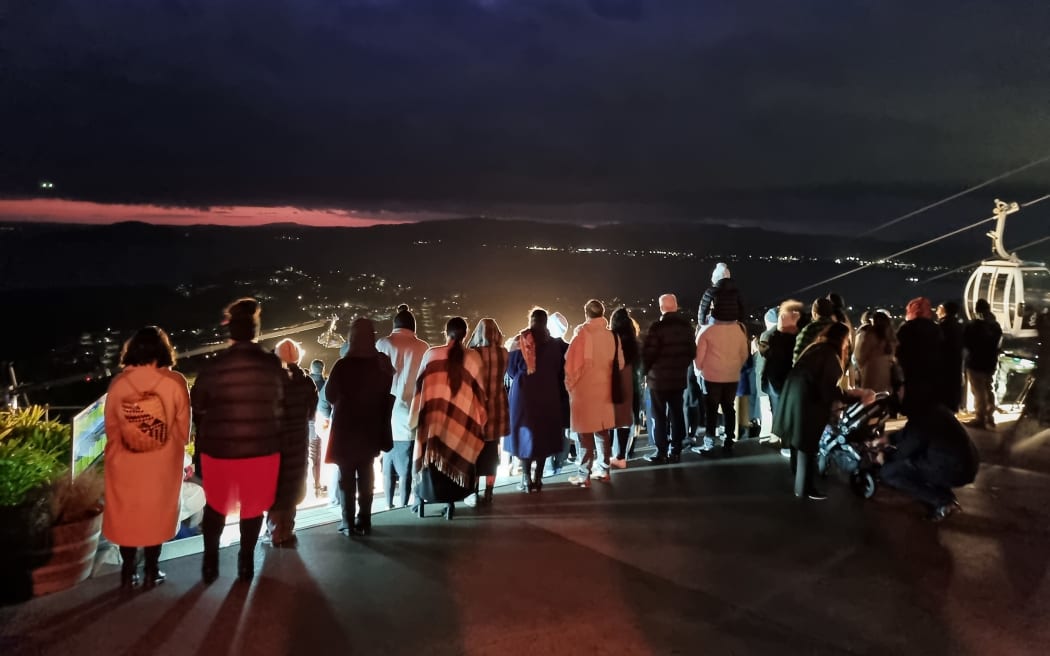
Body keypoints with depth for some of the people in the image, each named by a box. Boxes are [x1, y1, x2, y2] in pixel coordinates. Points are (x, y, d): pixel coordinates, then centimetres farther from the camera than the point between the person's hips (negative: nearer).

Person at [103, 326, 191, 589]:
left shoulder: (118, 382, -9)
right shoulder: (175, 382, -14)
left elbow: (111, 427, 1)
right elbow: (183, 429, -7)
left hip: (125, 462, 1)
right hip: (162, 463, -1)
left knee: (125, 514, 17)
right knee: (156, 514, 15)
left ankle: (128, 573, 26)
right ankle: (151, 571, 24)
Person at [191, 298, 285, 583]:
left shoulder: (212, 366, -11)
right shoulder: (273, 364, -10)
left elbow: (197, 407, -1)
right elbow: (280, 405, 0)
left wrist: (206, 435, 16)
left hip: (218, 448, 0)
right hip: (262, 447, 0)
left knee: (216, 505, 19)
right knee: (253, 506, 16)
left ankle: (210, 561, 26)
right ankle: (246, 563, 23)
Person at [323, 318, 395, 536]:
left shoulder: (343, 365, -18)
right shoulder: (383, 363, -7)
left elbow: (329, 395, -6)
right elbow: (389, 394, 5)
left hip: (346, 428, -3)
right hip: (371, 428, 4)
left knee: (347, 475, 9)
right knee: (366, 475, 15)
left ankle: (349, 523, 10)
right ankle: (364, 521, 19)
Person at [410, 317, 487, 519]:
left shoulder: (431, 354, -4)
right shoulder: (473, 357, -2)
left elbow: (421, 386, 2)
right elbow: (477, 391, 5)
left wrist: (416, 416, 12)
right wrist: (478, 418, 16)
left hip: (433, 417, 0)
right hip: (462, 419, 0)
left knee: (431, 456, 14)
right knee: (455, 459, 11)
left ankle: (423, 498, 21)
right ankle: (451, 501, 10)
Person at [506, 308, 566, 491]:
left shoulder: (519, 341, -6)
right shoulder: (554, 343, -2)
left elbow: (510, 370, 2)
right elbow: (560, 371, 3)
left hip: (523, 392, -1)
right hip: (548, 393, 1)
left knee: (525, 433, 7)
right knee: (543, 433, 10)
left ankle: (527, 479, 6)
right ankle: (537, 478, 12)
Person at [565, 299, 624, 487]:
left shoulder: (581, 334, -14)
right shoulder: (611, 336, -1)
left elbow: (572, 363, -12)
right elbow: (619, 363, 7)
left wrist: (569, 384, 2)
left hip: (584, 390, -4)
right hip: (604, 389, 4)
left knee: (586, 433, 0)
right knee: (602, 431, 16)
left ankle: (584, 475, 4)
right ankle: (604, 470, 22)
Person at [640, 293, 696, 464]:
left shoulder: (658, 326, -14)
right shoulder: (686, 325, 5)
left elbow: (648, 352, -17)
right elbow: (692, 351, 11)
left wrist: (645, 372, -2)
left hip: (658, 378, -5)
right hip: (679, 378, 5)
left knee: (659, 416, 2)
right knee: (677, 414, 11)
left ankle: (661, 452, 3)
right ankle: (675, 451, 15)